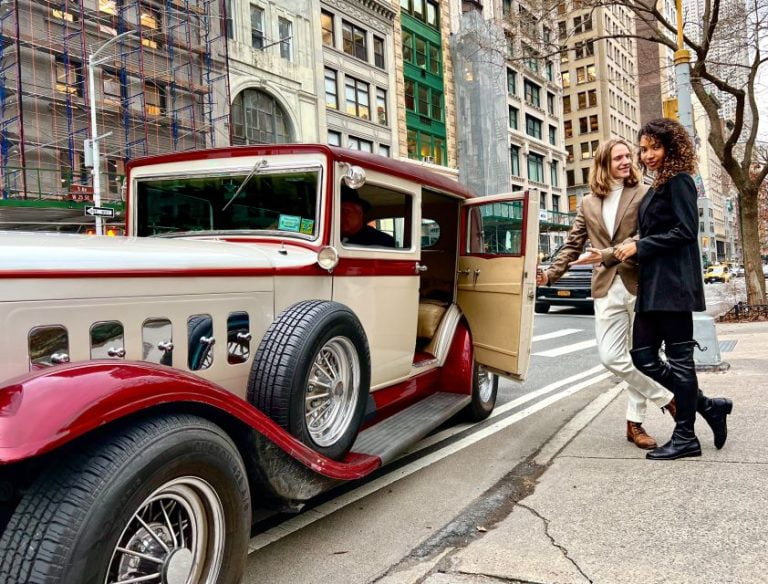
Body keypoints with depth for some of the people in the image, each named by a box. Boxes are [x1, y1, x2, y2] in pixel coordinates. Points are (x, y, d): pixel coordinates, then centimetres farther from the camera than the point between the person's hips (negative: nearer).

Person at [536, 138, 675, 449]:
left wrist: (607, 255, -17)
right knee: (611, 357, -3)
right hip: (607, 289, 3)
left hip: (640, 285, -3)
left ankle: (635, 422, 20)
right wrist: (551, 274, 1)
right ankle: (668, 398, 17)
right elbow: (573, 245, 13)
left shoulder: (644, 194, 2)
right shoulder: (589, 203, 13)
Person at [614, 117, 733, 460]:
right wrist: (635, 248, 12)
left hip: (673, 283, -9)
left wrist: (639, 247, -11)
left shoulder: (679, 181, -4)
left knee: (678, 356, -2)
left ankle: (685, 438, 9)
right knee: (643, 358, 6)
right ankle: (709, 407, 21)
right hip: (652, 286, 9)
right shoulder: (656, 189, 21)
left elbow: (685, 230, -14)